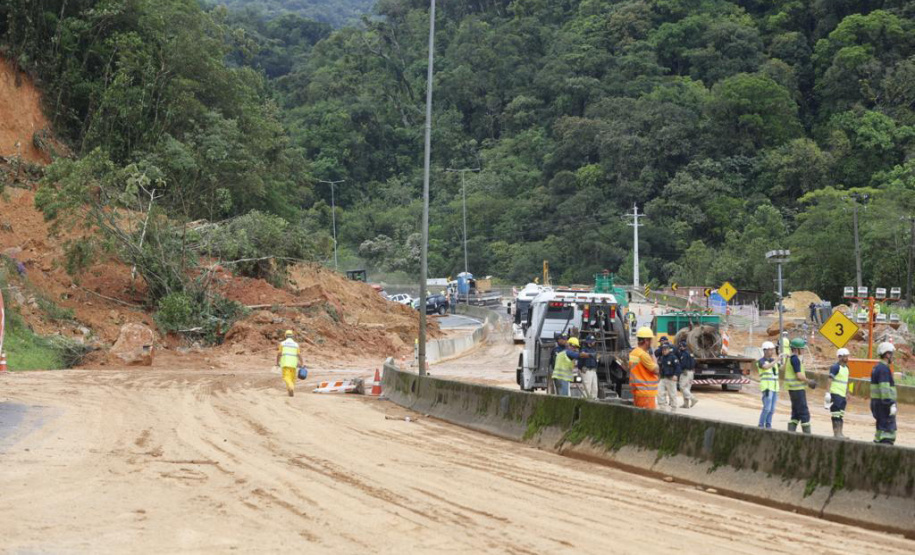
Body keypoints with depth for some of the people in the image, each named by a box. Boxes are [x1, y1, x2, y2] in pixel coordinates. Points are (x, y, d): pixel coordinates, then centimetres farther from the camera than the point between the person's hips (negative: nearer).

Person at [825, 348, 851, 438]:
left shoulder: (846, 368, 16)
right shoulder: (835, 367, -9)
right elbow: (830, 380, -14)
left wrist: (847, 395, 23)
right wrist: (828, 393, -21)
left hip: (842, 395, 8)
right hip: (835, 394, -8)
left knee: (841, 415, 10)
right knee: (836, 415, -7)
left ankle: (840, 433, 14)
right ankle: (836, 433, -6)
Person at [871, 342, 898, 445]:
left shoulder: (877, 368, 16)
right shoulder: (884, 368, -16)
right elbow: (885, 389, -23)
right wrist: (892, 404, -25)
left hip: (876, 402, 10)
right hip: (884, 403, -10)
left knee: (881, 429, 15)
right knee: (889, 431, -10)